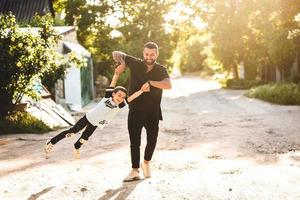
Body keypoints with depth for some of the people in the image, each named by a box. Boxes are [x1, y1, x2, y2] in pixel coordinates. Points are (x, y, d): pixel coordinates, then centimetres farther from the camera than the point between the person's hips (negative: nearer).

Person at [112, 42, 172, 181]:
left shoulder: (161, 70, -3)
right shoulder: (136, 64, -1)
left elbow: (168, 85, -22)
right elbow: (116, 54, 9)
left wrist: (150, 82, -29)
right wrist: (122, 63, -11)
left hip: (152, 113, 0)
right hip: (135, 111, 0)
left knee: (152, 141, 9)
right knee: (134, 143, 3)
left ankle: (146, 163, 36)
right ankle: (134, 171, 13)